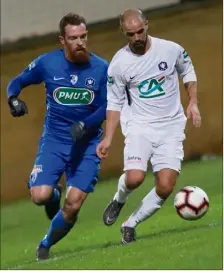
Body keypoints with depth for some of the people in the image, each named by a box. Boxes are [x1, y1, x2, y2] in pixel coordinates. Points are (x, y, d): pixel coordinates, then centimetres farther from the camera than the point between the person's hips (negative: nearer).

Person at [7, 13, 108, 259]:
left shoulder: (101, 68, -6)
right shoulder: (47, 63, -6)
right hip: (54, 140, 0)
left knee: (73, 206, -10)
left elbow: (107, 108, -4)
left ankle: (46, 245, 17)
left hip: (87, 144, 0)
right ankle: (54, 195, 19)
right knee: (40, 196, -20)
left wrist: (85, 124, -22)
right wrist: (13, 99, -15)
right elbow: (17, 82, 7)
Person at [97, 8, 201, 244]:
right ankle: (119, 200, 12)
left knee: (165, 188, -13)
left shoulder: (171, 50, -5)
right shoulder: (119, 64, -6)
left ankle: (130, 225, 11)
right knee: (134, 178, -25)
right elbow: (114, 103, 3)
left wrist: (193, 103, 2)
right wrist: (108, 139, -3)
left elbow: (188, 72, 15)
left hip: (171, 127, 1)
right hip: (140, 126, -1)